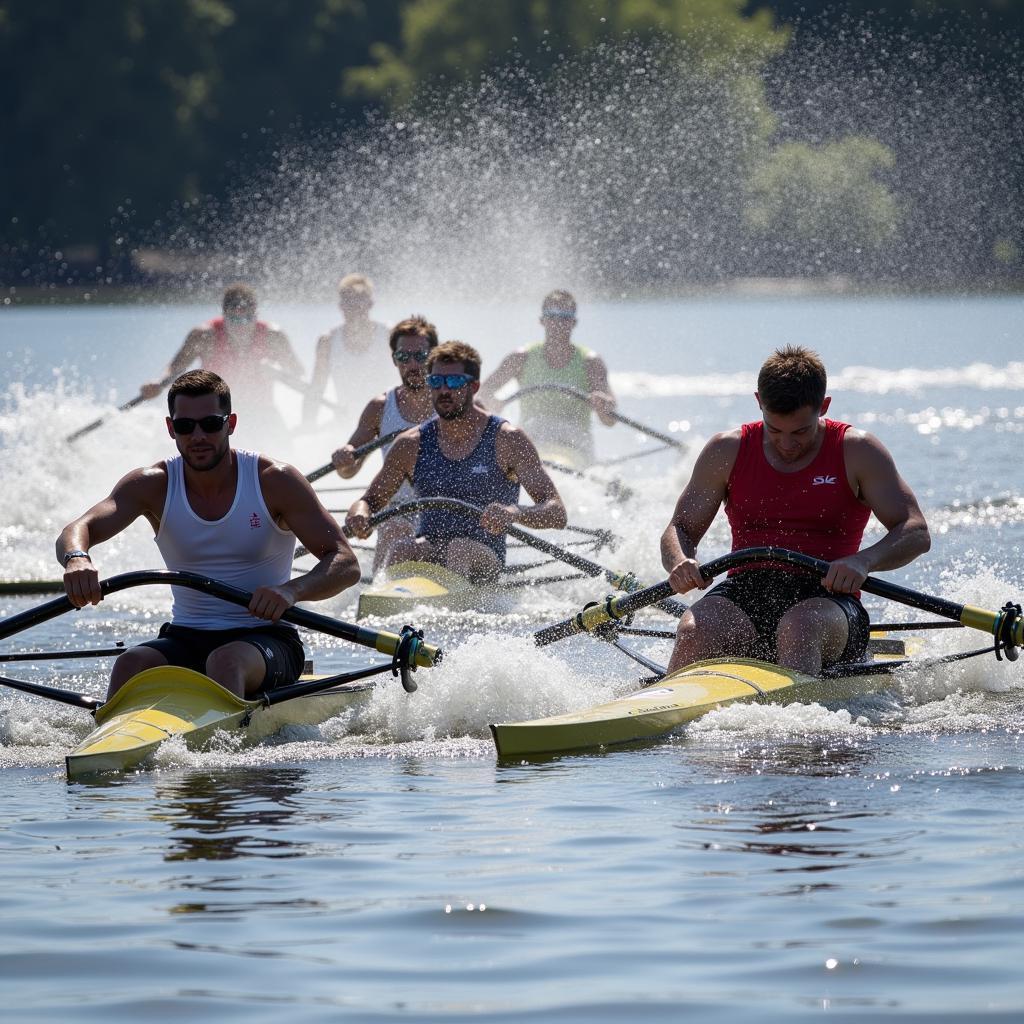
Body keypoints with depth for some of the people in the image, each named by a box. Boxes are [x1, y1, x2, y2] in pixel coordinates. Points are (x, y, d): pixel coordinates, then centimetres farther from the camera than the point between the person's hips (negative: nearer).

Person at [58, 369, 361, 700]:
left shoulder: (275, 481, -6)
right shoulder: (154, 486, 1)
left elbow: (346, 565, -11)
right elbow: (78, 531, -12)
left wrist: (292, 591, -32)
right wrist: (76, 559, -38)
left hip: (266, 638, -3)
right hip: (186, 639, 3)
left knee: (226, 661, -37)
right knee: (132, 664, -29)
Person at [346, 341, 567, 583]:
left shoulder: (506, 440, -2)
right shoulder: (411, 445, 9)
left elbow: (557, 514, -9)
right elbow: (370, 501, 15)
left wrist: (514, 513, -32)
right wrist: (360, 516, -11)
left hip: (483, 562, -3)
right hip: (427, 553, 3)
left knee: (461, 549, -35)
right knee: (402, 552, -31)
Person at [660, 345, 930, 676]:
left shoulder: (856, 452, 2)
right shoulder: (727, 452, 9)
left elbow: (916, 534, -5)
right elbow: (681, 529, 11)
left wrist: (863, 561, -26)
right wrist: (680, 563, -14)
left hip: (825, 598, -2)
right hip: (745, 593, 2)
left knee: (798, 629, -38)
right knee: (693, 633, -32)